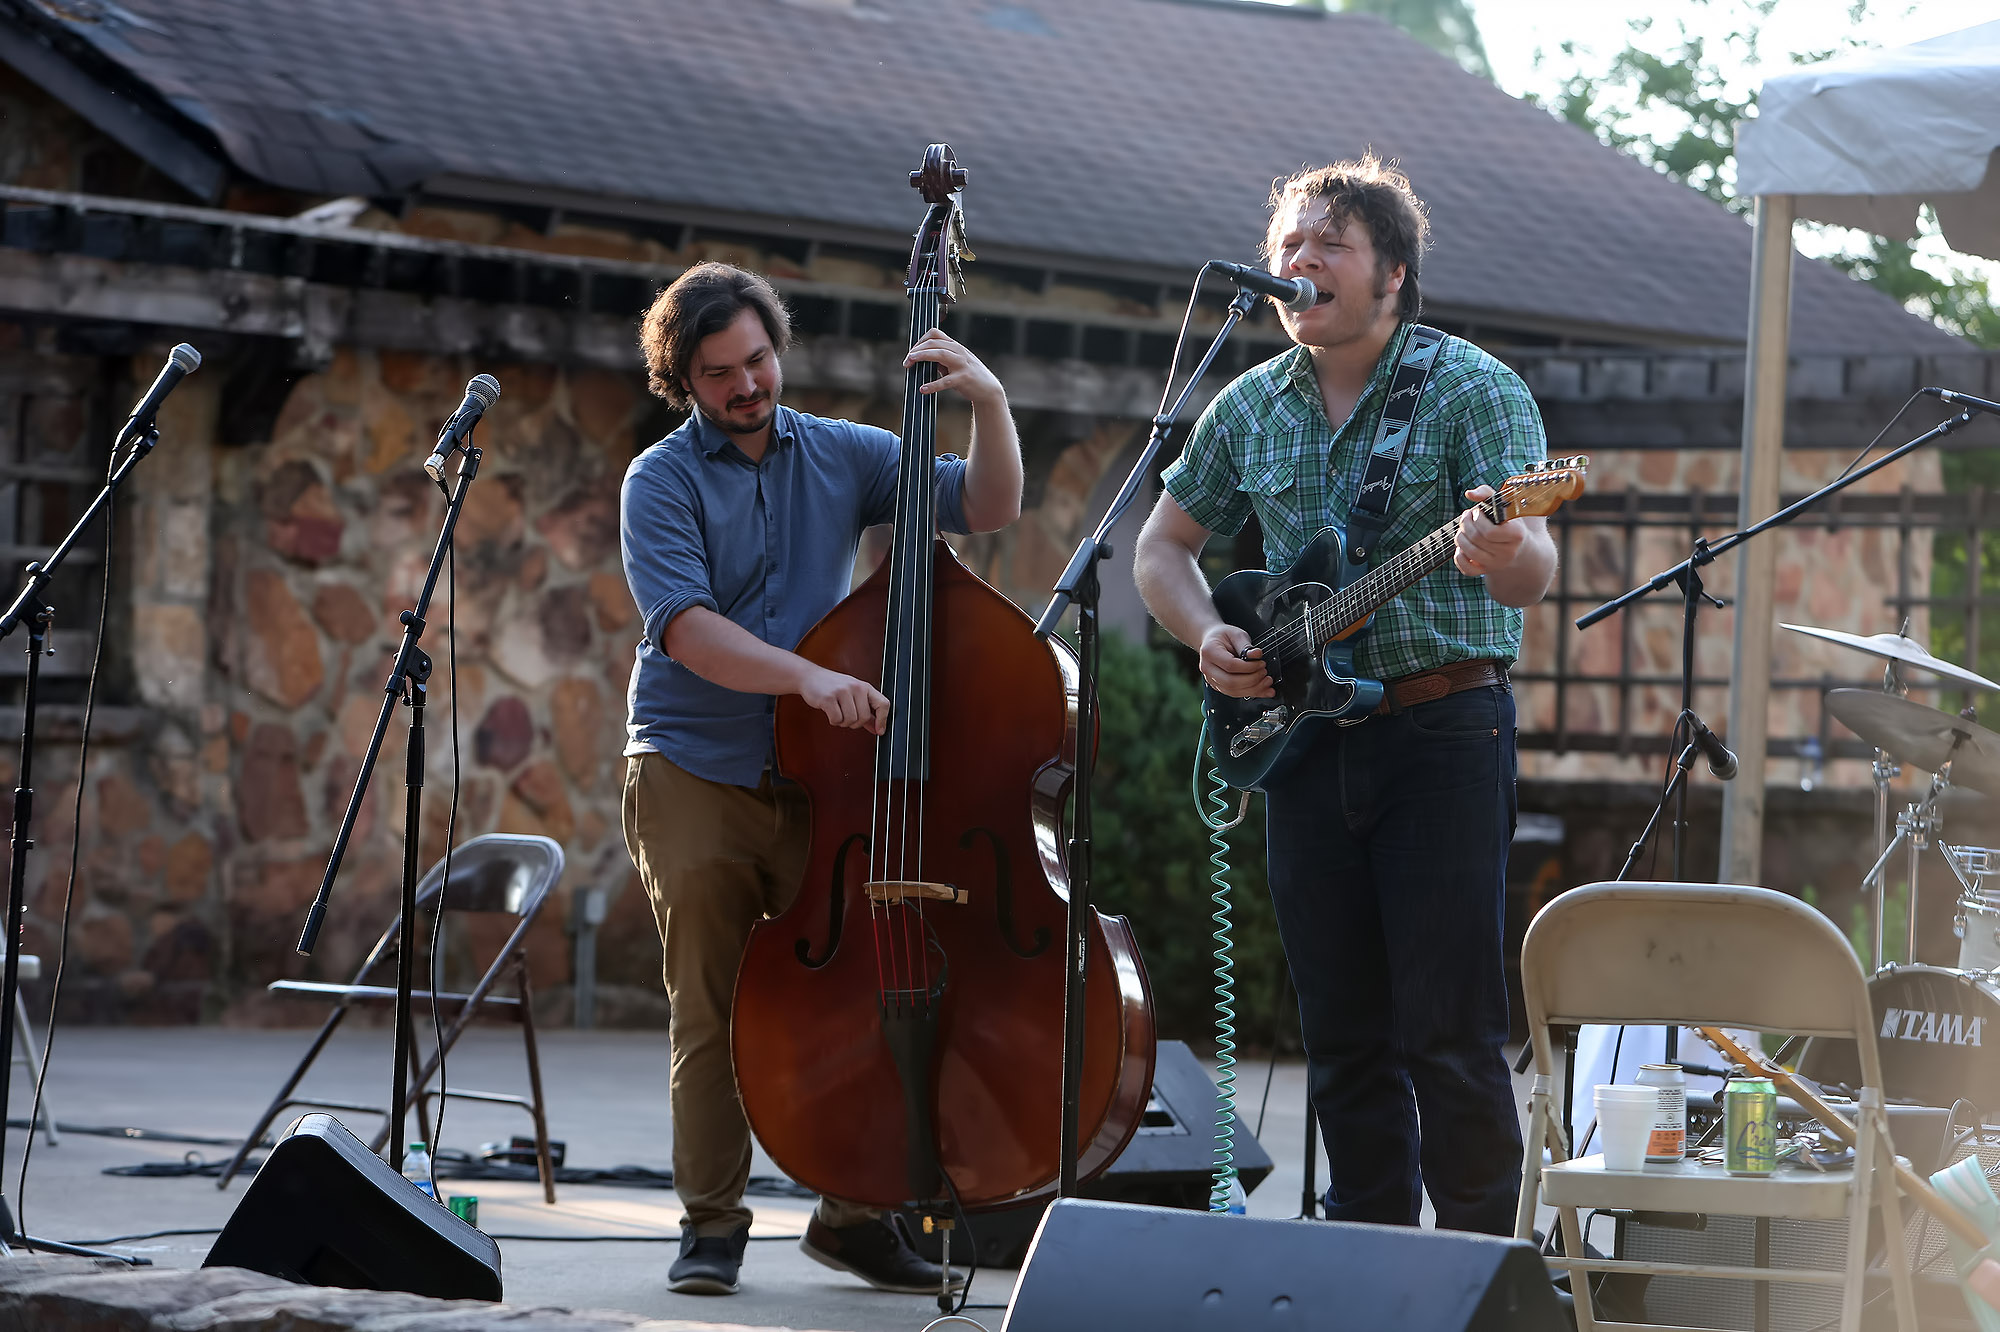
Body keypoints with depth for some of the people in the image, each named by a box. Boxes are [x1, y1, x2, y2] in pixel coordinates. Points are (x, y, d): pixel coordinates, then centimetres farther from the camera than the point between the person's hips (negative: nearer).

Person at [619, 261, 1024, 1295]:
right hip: (693, 777, -3)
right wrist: (804, 675, -31)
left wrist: (989, 405, -9)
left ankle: (853, 1212, 10)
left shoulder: (840, 457, 10)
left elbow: (989, 507, 8)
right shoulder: (662, 482, -2)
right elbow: (685, 628, -17)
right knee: (711, 1007, -2)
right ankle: (712, 1223, 7)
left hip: (817, 777, 3)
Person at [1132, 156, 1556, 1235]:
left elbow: (1533, 570, -17)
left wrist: (1508, 557, -41)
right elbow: (1163, 546, 22)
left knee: (1450, 1032, -8)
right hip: (1301, 734, 5)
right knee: (1342, 1034, 8)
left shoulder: (1472, 389, -5)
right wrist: (1208, 637, 2)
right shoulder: (1249, 408, 11)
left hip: (1443, 730, -5)